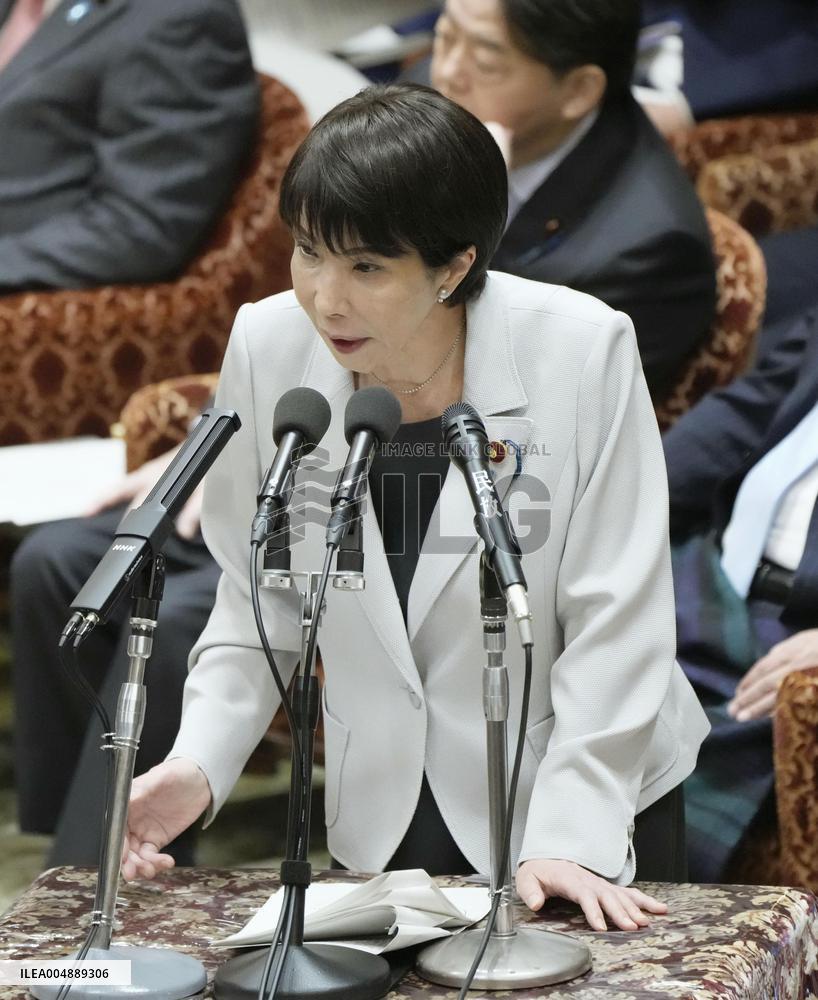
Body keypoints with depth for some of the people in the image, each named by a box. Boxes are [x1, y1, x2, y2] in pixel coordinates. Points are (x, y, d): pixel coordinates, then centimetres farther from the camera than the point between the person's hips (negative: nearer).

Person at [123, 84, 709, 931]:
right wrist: (198, 764, -15)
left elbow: (615, 623, -16)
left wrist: (571, 832, -21)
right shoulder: (267, 347, -11)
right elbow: (259, 602, -1)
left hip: (594, 802, -2)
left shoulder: (583, 351, -20)